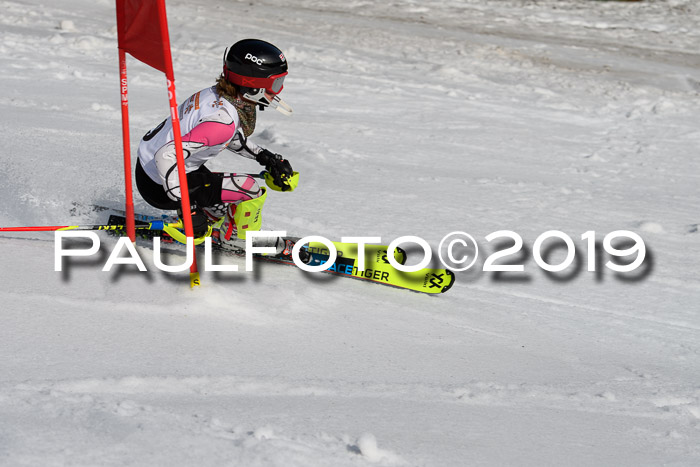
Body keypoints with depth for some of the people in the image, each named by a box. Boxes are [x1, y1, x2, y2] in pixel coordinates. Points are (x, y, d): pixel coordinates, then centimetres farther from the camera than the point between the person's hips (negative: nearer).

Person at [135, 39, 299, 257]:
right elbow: (167, 156, -36)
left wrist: (264, 156, 8)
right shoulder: (225, 119, -31)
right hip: (159, 187, -9)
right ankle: (237, 238, 11)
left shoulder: (218, 94, -5)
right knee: (249, 189, -10)